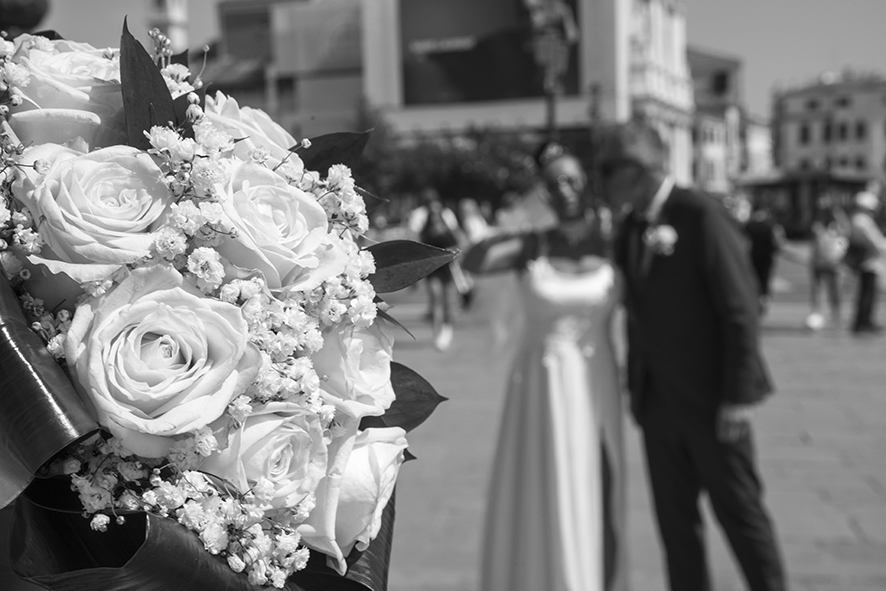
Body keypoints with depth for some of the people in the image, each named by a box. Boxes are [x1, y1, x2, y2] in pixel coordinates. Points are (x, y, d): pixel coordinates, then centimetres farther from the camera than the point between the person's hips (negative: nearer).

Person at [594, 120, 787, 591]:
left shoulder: (700, 213, -13)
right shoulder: (629, 226, 8)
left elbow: (740, 307, -14)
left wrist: (738, 395, -15)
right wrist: (635, 386, 7)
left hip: (710, 400, -6)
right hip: (657, 402, 6)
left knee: (739, 513, 6)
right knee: (675, 520, 11)